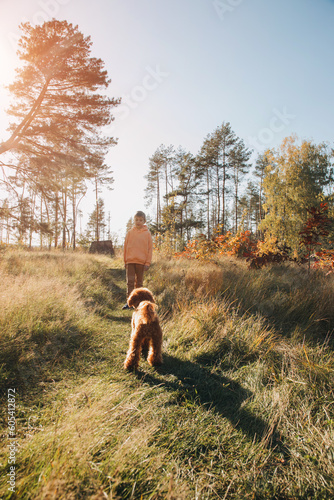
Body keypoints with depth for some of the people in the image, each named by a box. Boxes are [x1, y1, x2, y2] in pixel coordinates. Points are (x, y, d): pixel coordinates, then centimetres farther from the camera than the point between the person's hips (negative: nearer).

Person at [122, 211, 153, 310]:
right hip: (130, 261, 1)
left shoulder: (147, 233, 2)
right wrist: (125, 261, 6)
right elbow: (125, 247, 9)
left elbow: (150, 248, 2)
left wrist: (147, 263, -3)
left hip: (141, 262, 0)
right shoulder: (130, 233, 5)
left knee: (139, 282, 9)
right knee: (130, 281, -4)